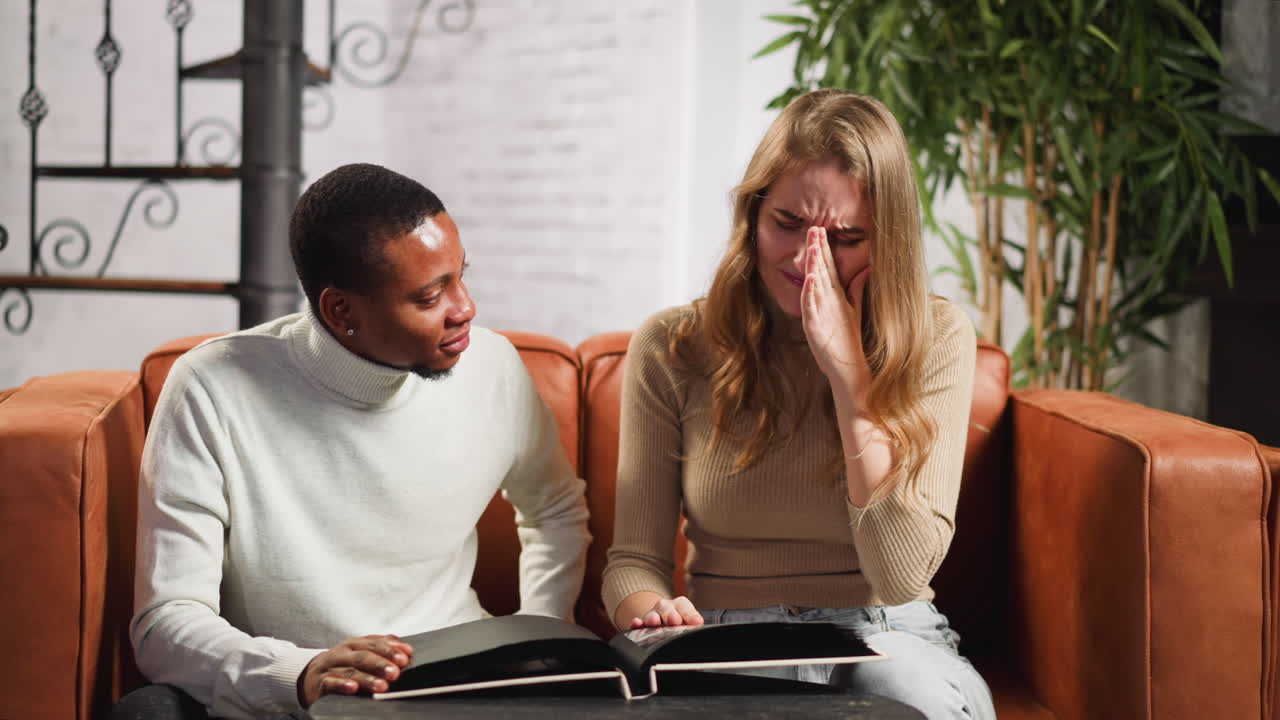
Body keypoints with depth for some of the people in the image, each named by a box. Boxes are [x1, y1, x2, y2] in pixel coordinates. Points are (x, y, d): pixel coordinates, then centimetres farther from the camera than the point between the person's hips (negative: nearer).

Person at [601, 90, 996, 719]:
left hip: (886, 638, 0)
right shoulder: (672, 349, -1)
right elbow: (634, 560, 2)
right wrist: (652, 611, -24)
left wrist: (848, 372, -16)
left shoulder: (937, 339, -4)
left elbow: (902, 574, -13)